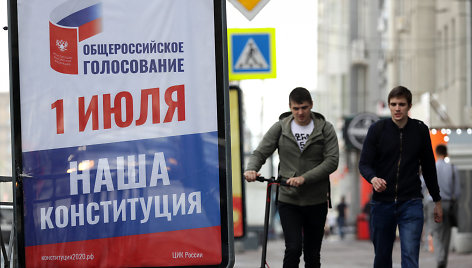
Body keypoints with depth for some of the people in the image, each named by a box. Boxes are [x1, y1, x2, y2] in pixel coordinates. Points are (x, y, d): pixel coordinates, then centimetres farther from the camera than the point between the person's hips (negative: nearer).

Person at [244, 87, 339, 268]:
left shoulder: (325, 129, 1)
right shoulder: (280, 128, 4)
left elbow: (332, 161, -9)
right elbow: (261, 152, 2)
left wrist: (304, 178, -21)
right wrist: (251, 169, -22)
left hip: (316, 201, 0)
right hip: (288, 200, 0)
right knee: (293, 249, -15)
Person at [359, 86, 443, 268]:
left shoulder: (420, 130, 3)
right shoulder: (377, 129, -1)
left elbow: (428, 167, 13)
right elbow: (364, 164, -4)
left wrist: (437, 200, 17)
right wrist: (373, 178, -27)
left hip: (411, 203, -1)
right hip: (381, 203, 1)